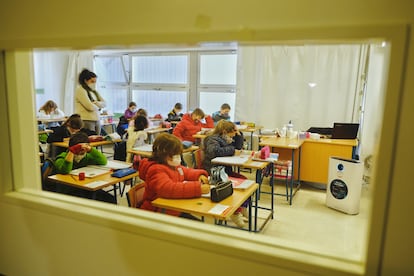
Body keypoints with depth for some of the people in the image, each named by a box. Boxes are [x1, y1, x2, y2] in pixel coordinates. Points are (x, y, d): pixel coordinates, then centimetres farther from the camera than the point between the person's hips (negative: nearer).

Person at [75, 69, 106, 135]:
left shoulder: (94, 91, 17)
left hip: (97, 120, 7)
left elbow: (104, 104, 10)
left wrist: (95, 103, -9)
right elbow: (90, 107, -16)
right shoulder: (80, 90, -6)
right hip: (86, 121, -7)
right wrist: (98, 106, 3)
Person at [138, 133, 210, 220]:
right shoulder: (156, 171, -22)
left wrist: (200, 175, 3)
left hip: (176, 211, 9)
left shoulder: (174, 166, 10)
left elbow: (187, 172, 27)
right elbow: (168, 189, -39)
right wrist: (198, 188, -43)